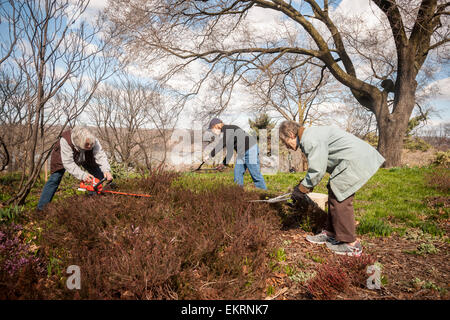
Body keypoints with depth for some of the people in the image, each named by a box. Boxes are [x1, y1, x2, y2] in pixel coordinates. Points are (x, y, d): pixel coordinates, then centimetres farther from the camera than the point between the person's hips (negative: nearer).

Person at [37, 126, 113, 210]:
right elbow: (68, 163, -43)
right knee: (54, 180, -12)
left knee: (100, 176, -6)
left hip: (85, 156, 3)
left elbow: (101, 155, -39)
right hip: (63, 157, -3)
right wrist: (82, 175, -53)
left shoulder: (92, 140, -36)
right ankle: (41, 208, -1)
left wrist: (106, 170, -55)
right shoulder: (65, 141, -43)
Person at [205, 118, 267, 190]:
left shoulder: (228, 129, -13)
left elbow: (221, 144, -25)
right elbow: (230, 150, 21)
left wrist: (210, 155, -21)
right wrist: (224, 163, 23)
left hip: (251, 149, -10)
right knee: (237, 172, 6)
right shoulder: (226, 131, 15)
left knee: (255, 174, -4)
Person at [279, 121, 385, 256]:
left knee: (339, 199, -7)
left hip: (356, 160, -11)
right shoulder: (310, 135, 15)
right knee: (334, 195, 13)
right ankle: (330, 233, 23)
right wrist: (304, 184, 12)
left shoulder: (310, 139, -19)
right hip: (356, 159, 11)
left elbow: (317, 171, -21)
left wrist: (302, 189, -10)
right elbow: (317, 167, 17)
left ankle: (351, 245, 3)